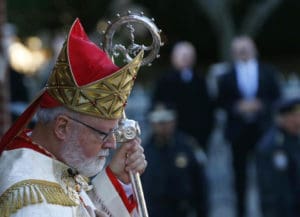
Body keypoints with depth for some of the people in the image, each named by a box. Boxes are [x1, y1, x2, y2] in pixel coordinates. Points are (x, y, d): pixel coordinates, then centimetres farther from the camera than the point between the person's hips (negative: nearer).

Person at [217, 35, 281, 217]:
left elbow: (277, 97, 5)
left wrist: (260, 105, -12)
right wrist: (238, 107, -15)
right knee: (240, 171, 4)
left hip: (263, 128, 0)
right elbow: (222, 102, 2)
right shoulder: (226, 77, 3)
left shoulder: (268, 72, 7)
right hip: (238, 131, 0)